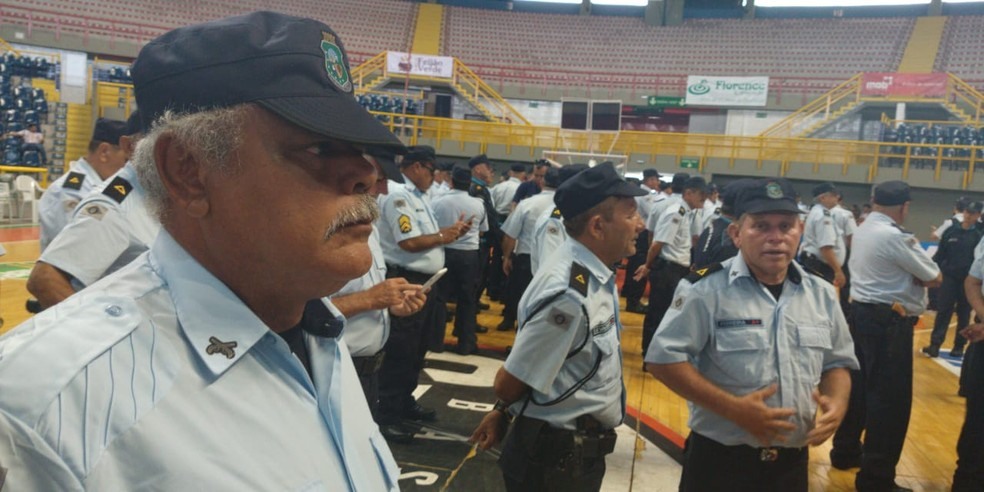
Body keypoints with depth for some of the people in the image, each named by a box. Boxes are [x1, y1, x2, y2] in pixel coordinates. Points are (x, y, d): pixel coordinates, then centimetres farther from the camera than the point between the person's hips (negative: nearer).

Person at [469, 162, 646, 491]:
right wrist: (503, 411, -1)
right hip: (555, 456, -8)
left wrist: (503, 413, 11)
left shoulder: (594, 273, -1)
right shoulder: (569, 294, -29)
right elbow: (510, 383, -21)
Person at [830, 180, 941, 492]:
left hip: (862, 312, 10)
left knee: (860, 385, 19)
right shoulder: (895, 236, -18)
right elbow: (934, 278, -9)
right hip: (888, 322, -9)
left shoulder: (864, 229, 10)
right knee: (890, 396, -1)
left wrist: (915, 276, -2)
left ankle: (845, 452, 32)